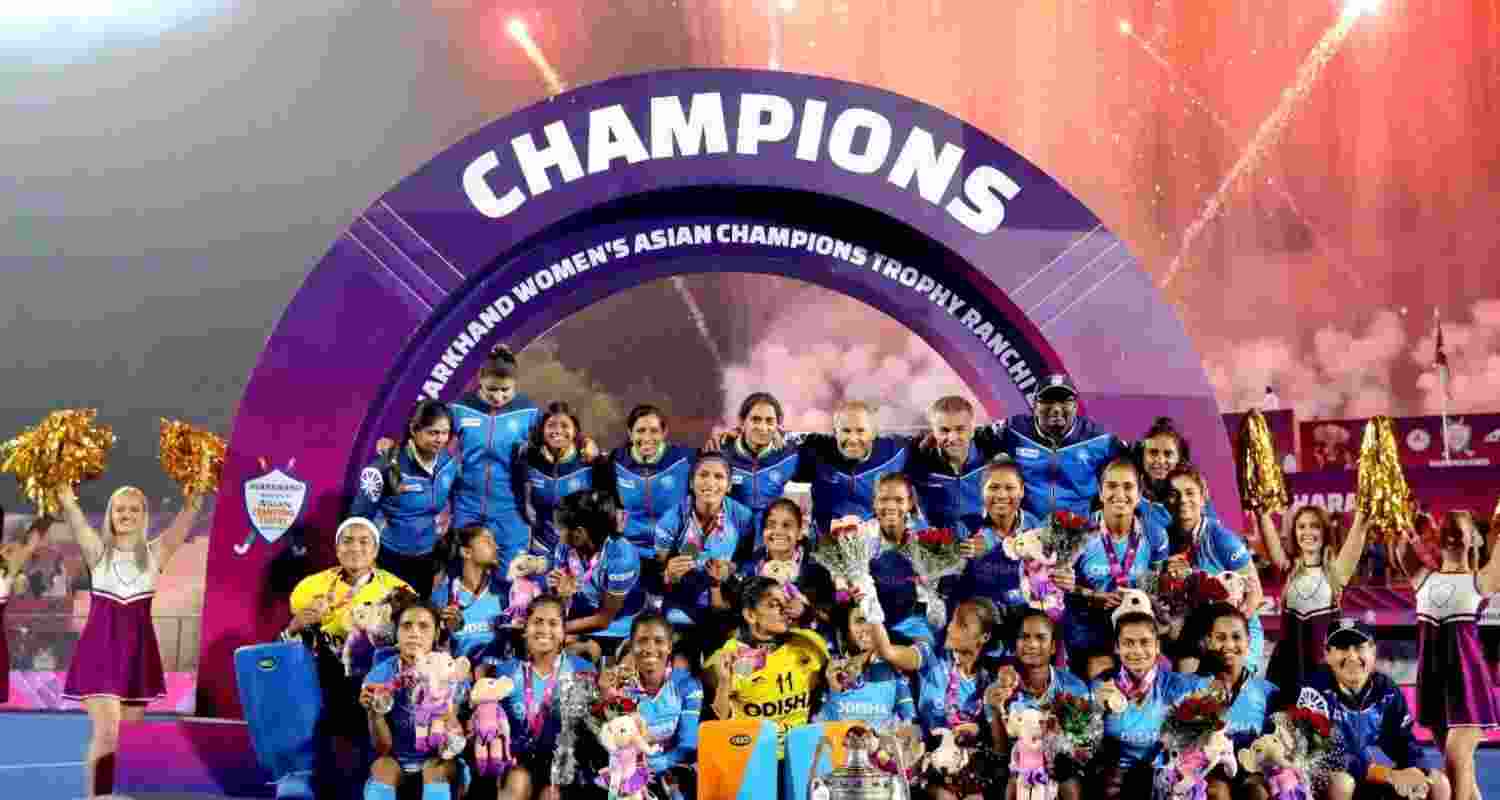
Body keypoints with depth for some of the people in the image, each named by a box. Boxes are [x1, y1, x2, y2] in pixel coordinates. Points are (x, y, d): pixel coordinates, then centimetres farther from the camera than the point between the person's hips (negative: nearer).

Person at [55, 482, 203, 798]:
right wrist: (65, 497, -30)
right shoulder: (98, 551, 1)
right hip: (100, 648, -2)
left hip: (137, 650, 2)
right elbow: (77, 522, -14)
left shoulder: (155, 553, 3)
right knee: (106, 734, -12)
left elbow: (184, 521, -9)